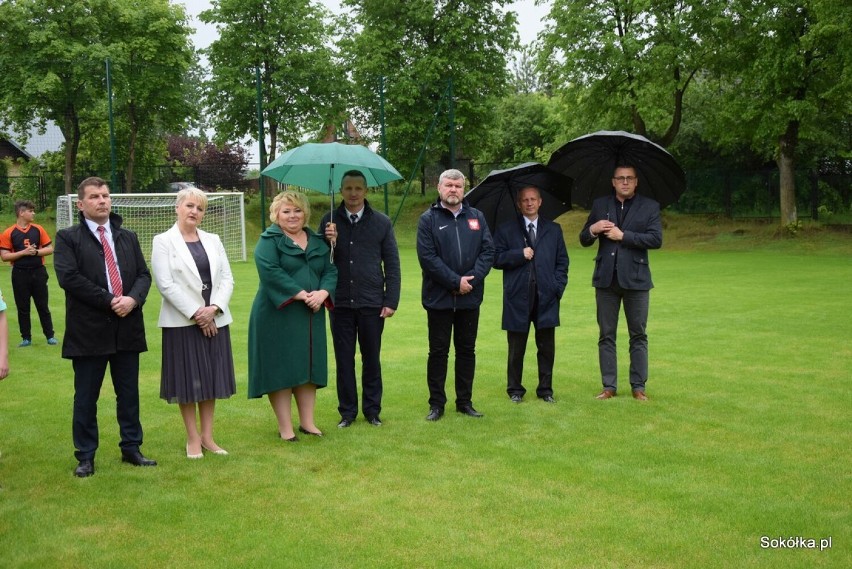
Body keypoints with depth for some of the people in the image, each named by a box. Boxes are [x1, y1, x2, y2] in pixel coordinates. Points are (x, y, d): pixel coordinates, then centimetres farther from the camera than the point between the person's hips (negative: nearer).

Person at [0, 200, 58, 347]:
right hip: (20, 274, -1)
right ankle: (26, 338, 15)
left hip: (38, 272, 1)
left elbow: (50, 249, 4)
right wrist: (24, 252, -15)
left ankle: (50, 336, 12)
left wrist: (36, 252, -12)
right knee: (23, 308, 6)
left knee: (43, 306, 6)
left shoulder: (38, 229, 3)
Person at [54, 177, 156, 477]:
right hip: (88, 330, -4)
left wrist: (132, 299, -12)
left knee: (129, 394, 11)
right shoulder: (68, 238, -1)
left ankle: (131, 448, 23)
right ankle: (85, 456, 16)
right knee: (86, 397, 5)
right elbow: (68, 276, -13)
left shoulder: (128, 237, 13)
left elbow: (144, 274, 8)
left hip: (127, 328, 4)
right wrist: (109, 301, -16)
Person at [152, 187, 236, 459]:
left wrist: (214, 308, -11)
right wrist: (195, 313, -15)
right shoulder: (163, 241, -2)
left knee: (211, 379, 8)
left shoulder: (213, 240, 11)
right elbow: (166, 284, -11)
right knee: (188, 380, 2)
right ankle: (193, 439, 14)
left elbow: (227, 279, 5)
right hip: (182, 322, -4)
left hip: (214, 321, 4)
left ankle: (207, 436, 18)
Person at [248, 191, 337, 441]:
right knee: (280, 369, -1)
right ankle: (285, 427, 7)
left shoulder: (317, 241, 13)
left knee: (309, 368, 9)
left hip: (310, 316, 6)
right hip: (278, 315, -5)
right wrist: (300, 294, -21)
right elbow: (270, 271, -18)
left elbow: (331, 270, 7)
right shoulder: (269, 240, -4)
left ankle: (307, 422, 18)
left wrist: (322, 292, -13)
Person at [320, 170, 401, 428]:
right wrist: (329, 242, -18)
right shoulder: (329, 221, 4)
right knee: (344, 359, 8)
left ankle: (372, 410, 21)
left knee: (371, 359, 9)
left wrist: (391, 301, -4)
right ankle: (347, 411, 19)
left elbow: (392, 264, 2)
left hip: (372, 303, -1)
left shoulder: (381, 222, 2)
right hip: (340, 303, 1)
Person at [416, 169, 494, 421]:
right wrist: (455, 281, -14)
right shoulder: (428, 219, -2)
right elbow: (427, 257, -11)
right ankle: (436, 404, 12)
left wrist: (471, 279, -12)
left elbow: (488, 251, 2)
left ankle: (465, 401, 21)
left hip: (470, 297, 3)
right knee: (438, 351, 4)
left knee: (467, 350, 11)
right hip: (439, 296, -3)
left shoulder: (476, 217, 9)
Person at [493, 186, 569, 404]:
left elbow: (562, 261, 13)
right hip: (517, 298, -1)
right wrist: (519, 254, -12)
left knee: (547, 347, 4)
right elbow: (496, 259, 0)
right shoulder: (506, 230, 8)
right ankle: (515, 390, 16)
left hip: (546, 297, 2)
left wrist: (558, 287, 1)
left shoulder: (554, 230, 14)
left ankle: (545, 389, 16)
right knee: (516, 348, 4)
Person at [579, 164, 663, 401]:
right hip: (606, 278, 2)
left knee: (638, 335, 4)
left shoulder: (649, 206, 4)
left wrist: (623, 236, -14)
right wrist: (593, 229, -13)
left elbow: (656, 239, -10)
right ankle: (609, 386, 12)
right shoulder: (600, 205, 10)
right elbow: (584, 240, 8)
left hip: (635, 279, -2)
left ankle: (638, 386, 11)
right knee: (606, 335, 5)